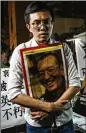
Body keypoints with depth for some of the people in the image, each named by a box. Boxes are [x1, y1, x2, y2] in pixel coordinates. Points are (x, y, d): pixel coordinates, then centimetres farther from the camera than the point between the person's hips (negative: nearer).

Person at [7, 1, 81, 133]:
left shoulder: (64, 48, -4)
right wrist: (49, 107, -18)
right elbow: (13, 93, -14)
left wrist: (52, 109, -16)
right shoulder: (20, 51, -10)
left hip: (64, 121, 2)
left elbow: (75, 84, -7)